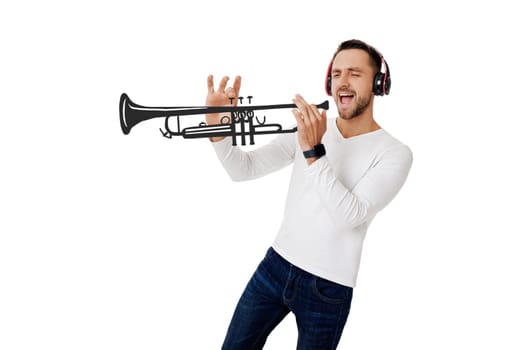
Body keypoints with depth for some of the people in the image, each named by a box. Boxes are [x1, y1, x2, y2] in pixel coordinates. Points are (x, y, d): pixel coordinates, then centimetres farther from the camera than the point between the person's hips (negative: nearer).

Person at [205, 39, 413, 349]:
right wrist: (217, 126, -19)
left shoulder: (394, 153, -11)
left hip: (328, 288, -4)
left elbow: (348, 215, -24)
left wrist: (313, 152, -31)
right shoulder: (308, 127, 2)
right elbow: (244, 169, -2)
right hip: (275, 265, 4)